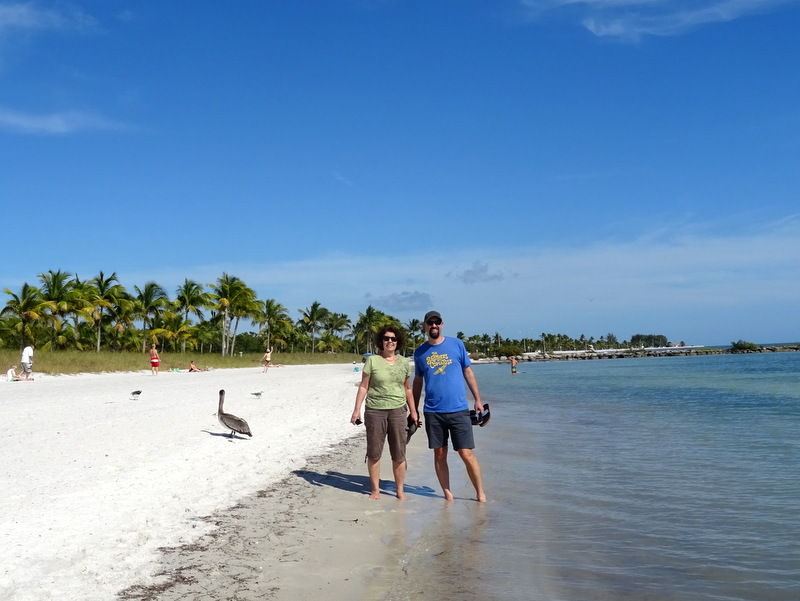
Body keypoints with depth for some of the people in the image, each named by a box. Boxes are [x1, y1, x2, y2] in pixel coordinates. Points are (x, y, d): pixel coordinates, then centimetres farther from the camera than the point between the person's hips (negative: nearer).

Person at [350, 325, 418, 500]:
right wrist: (357, 409, -6)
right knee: (374, 453, 4)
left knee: (399, 454, 2)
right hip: (375, 411, -2)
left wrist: (413, 412, 14)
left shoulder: (404, 362, 8)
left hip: (397, 411, 2)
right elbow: (363, 386, 0)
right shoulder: (372, 360, -1)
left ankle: (400, 489, 14)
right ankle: (375, 489, 16)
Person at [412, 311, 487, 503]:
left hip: (458, 410, -2)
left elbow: (468, 372, 9)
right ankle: (447, 492, 19)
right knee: (439, 454, 6)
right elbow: (417, 383, 15)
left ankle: (480, 493, 9)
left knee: (467, 454, -4)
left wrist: (478, 400, 5)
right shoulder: (420, 353, 8)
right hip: (433, 412, 2)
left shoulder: (456, 344, 4)